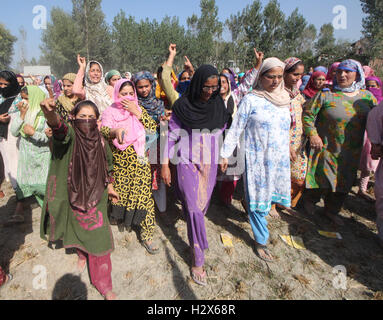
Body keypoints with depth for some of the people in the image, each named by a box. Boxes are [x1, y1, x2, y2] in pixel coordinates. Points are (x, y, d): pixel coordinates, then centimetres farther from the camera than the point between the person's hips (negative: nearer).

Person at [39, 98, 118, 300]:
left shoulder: (101, 142, -6)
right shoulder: (70, 135, -15)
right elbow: (59, 128, -40)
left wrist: (109, 187, 14)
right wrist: (49, 113, -62)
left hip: (96, 196, 1)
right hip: (72, 195, 0)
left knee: (98, 236, -1)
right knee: (76, 229, 21)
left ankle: (104, 285, 15)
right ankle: (82, 255, 55)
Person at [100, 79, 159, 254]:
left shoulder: (140, 109, 9)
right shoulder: (110, 112, 3)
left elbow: (154, 127, -4)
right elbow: (103, 131, -14)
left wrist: (136, 113, -11)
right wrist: (116, 131, -35)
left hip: (140, 161, 1)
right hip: (119, 162, 0)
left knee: (143, 195, -3)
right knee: (120, 192, 8)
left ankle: (147, 234, 9)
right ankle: (123, 218, 37)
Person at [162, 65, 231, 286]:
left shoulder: (218, 104, 1)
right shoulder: (183, 105, -9)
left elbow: (223, 132, 11)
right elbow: (171, 136, -5)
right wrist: (165, 165, -6)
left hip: (210, 163, 4)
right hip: (188, 162, -4)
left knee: (203, 203, 15)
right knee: (194, 208, -5)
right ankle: (198, 261, 7)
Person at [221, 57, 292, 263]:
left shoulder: (284, 99, 8)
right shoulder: (251, 100, -8)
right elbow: (236, 129, -7)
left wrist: (289, 151, 18)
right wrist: (225, 154, -8)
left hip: (279, 159, 5)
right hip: (257, 159, -5)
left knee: (268, 195, 14)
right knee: (257, 199, 2)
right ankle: (261, 241, 15)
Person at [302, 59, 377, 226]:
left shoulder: (367, 96, 3)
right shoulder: (326, 94, -11)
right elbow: (308, 113, -8)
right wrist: (312, 134, -17)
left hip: (352, 152, 5)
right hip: (326, 148, -5)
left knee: (344, 183, 15)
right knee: (322, 180, 4)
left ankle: (332, 210, 37)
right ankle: (309, 201, 34)